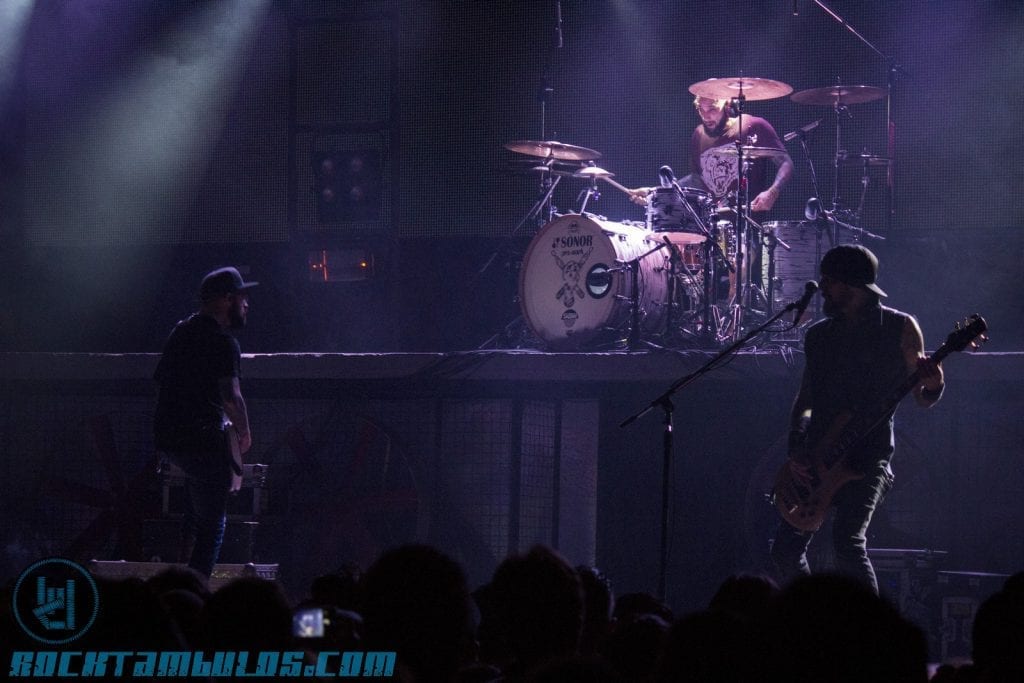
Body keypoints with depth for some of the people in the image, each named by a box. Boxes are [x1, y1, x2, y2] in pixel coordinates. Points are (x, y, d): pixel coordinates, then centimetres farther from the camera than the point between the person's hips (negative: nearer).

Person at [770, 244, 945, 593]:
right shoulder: (818, 335, 13)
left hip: (868, 451, -5)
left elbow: (922, 398, 5)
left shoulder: (900, 327, 1)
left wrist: (933, 385, -19)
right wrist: (796, 452, 2)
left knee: (847, 539, -25)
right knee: (786, 548, -1)